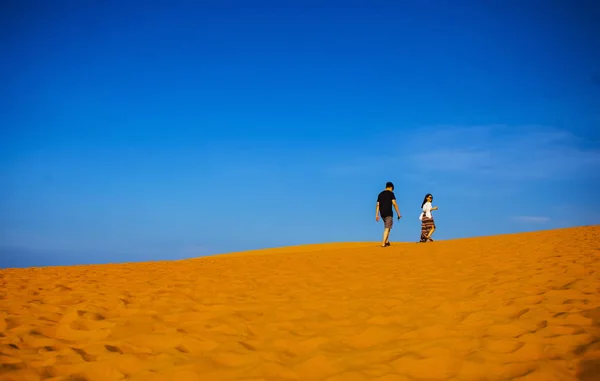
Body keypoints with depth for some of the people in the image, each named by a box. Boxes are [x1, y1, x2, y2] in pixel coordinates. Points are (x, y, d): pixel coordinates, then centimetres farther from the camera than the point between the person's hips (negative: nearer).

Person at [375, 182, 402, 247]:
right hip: (388, 213, -6)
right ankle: (383, 243, -14)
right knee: (387, 228, -5)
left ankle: (387, 241, 17)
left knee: (387, 227, 21)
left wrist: (377, 215, 9)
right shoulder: (391, 193, -3)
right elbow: (394, 204, -9)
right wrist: (398, 213, -6)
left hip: (382, 213, 6)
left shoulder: (380, 194, 14)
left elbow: (378, 205, 9)